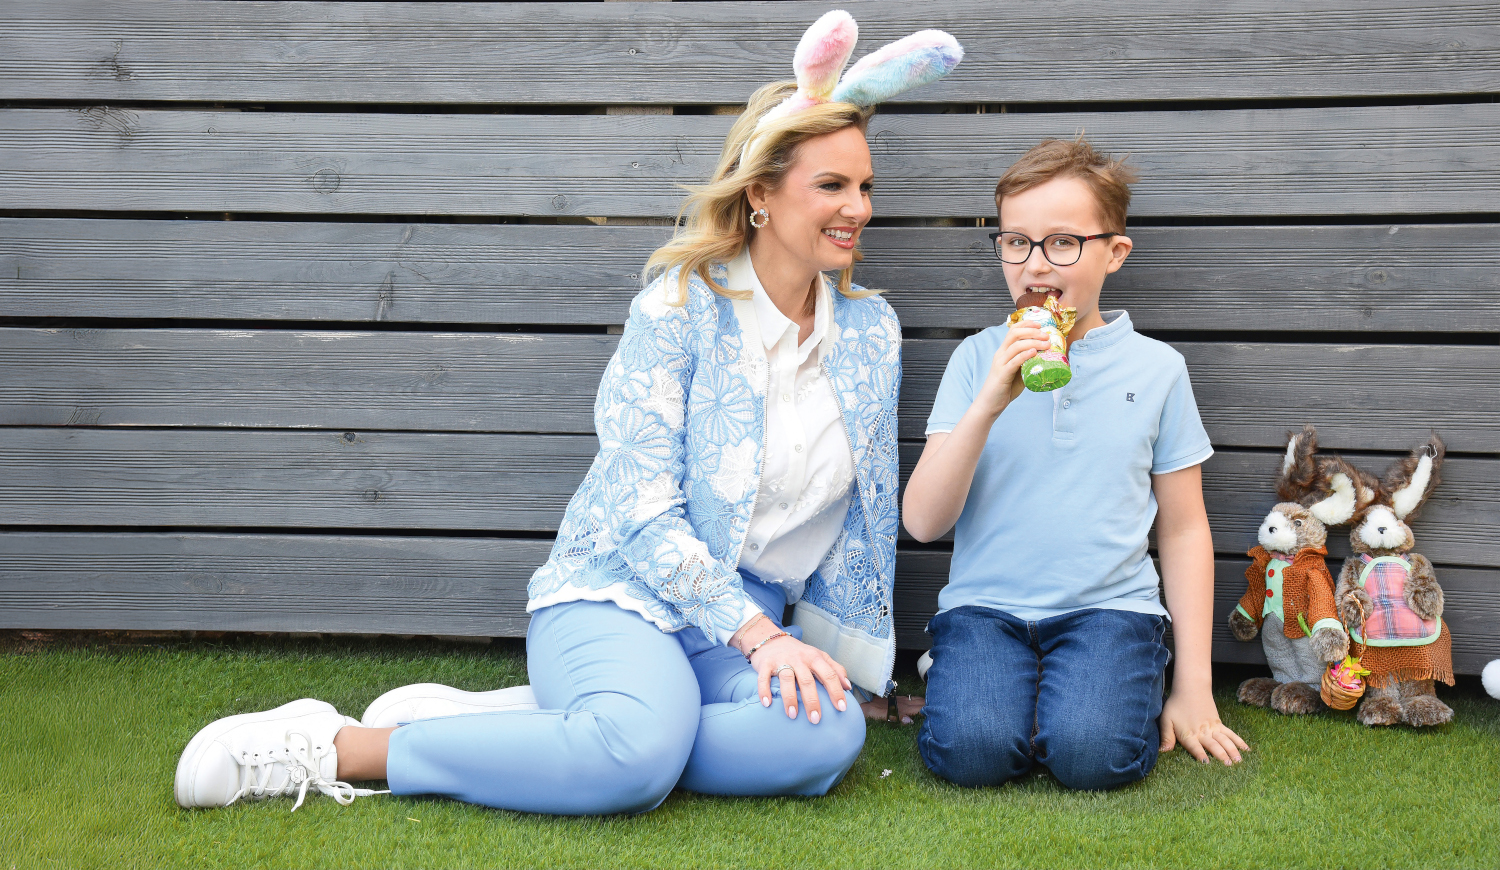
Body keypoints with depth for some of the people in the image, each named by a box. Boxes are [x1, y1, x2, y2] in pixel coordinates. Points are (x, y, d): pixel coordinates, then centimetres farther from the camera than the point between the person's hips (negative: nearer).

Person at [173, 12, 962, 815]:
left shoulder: (872, 331, 9)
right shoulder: (680, 306, -6)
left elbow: (864, 517, 15)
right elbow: (644, 507, -11)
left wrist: (850, 662, 12)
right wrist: (756, 633, -18)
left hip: (746, 619, 5)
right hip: (618, 592, -5)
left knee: (828, 734, -31)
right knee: (639, 751, -39)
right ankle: (331, 745, -21)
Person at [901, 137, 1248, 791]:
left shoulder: (1156, 368, 5)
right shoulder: (978, 358, 4)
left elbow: (1184, 530, 9)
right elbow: (922, 522, -4)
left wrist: (1193, 686, 4)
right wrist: (988, 405, -18)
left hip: (1110, 605, 0)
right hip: (985, 606, 0)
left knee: (1091, 753, -28)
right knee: (971, 749, -27)